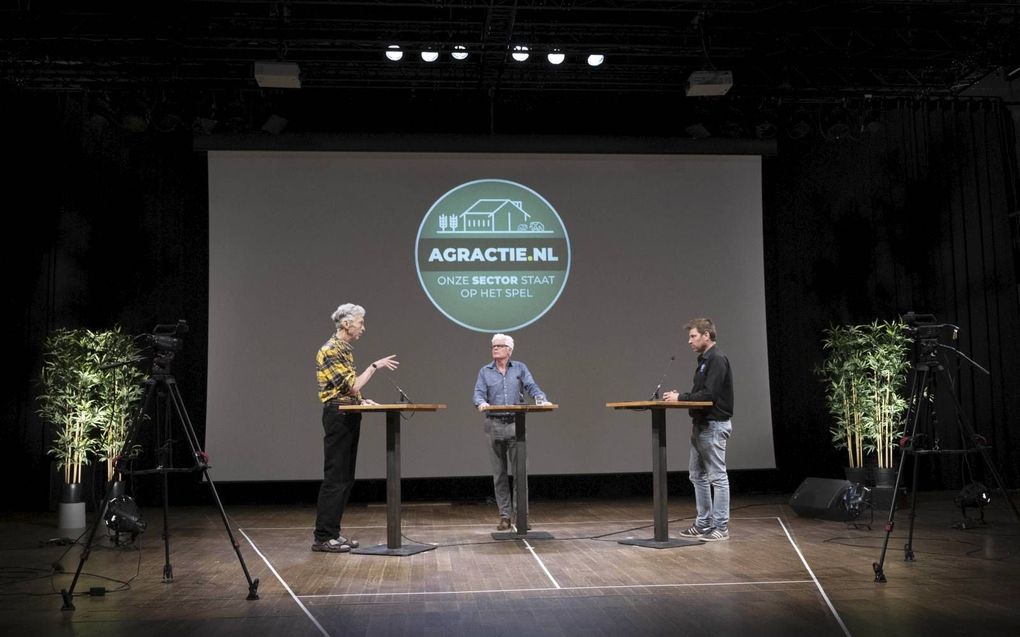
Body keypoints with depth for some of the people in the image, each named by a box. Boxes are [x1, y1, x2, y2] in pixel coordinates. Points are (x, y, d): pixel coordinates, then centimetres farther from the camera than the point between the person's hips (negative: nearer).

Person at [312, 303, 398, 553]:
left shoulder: (346, 349, 15)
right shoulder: (330, 350, -14)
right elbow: (353, 384, -20)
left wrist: (362, 400, 8)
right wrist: (375, 366, -12)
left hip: (350, 417, 10)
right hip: (337, 417, -10)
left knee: (346, 478, 11)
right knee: (335, 478, -7)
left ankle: (333, 532, 17)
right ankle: (323, 537, -1)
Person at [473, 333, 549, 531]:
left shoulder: (520, 368, 8)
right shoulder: (485, 372, 9)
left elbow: (532, 387, -3)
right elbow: (479, 393, -2)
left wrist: (541, 399, -23)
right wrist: (482, 402, -24)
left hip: (516, 424, -1)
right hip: (494, 425, 1)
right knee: (499, 474, 6)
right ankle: (505, 516, 13)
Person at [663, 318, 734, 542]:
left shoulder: (717, 360, -16)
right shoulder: (704, 360, 16)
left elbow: (710, 394, -23)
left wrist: (681, 398, -16)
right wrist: (680, 395, 6)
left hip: (714, 426, -11)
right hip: (701, 425, 11)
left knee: (717, 477, -4)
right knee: (698, 476, 14)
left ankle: (721, 527, 2)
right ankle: (703, 523, 22)